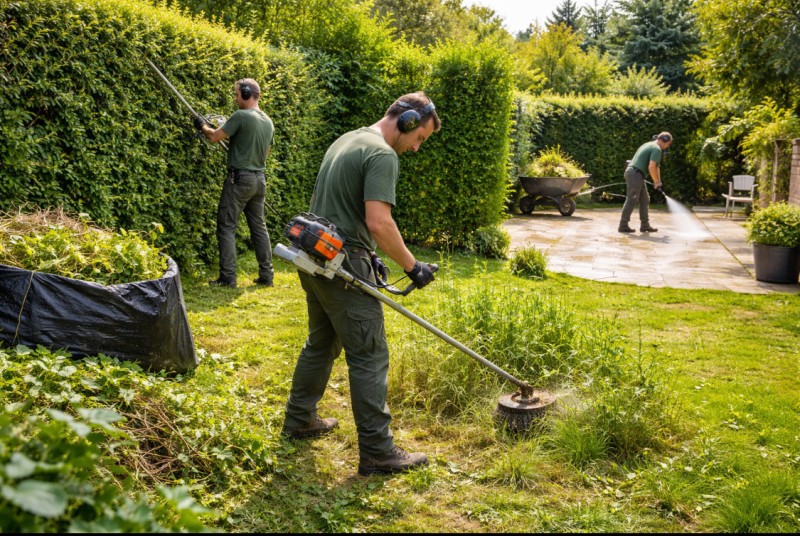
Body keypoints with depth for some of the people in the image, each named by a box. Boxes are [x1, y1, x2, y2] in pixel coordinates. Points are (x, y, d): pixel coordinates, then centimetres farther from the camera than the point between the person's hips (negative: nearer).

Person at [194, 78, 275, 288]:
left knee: (227, 227, -2)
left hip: (240, 178, -7)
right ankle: (266, 275, 13)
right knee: (259, 227, 12)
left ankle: (228, 278, -3)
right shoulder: (268, 122, 12)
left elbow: (214, 137, -11)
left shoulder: (241, 116, -13)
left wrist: (202, 125, 9)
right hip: (259, 179, 7)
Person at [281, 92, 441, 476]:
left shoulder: (347, 141, 16)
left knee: (321, 343, 22)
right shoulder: (382, 155, -15)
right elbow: (379, 222, -25)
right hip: (344, 269, -10)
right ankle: (377, 452, 2)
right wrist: (413, 267, -15)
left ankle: (299, 421, 34)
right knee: (369, 358, -4)